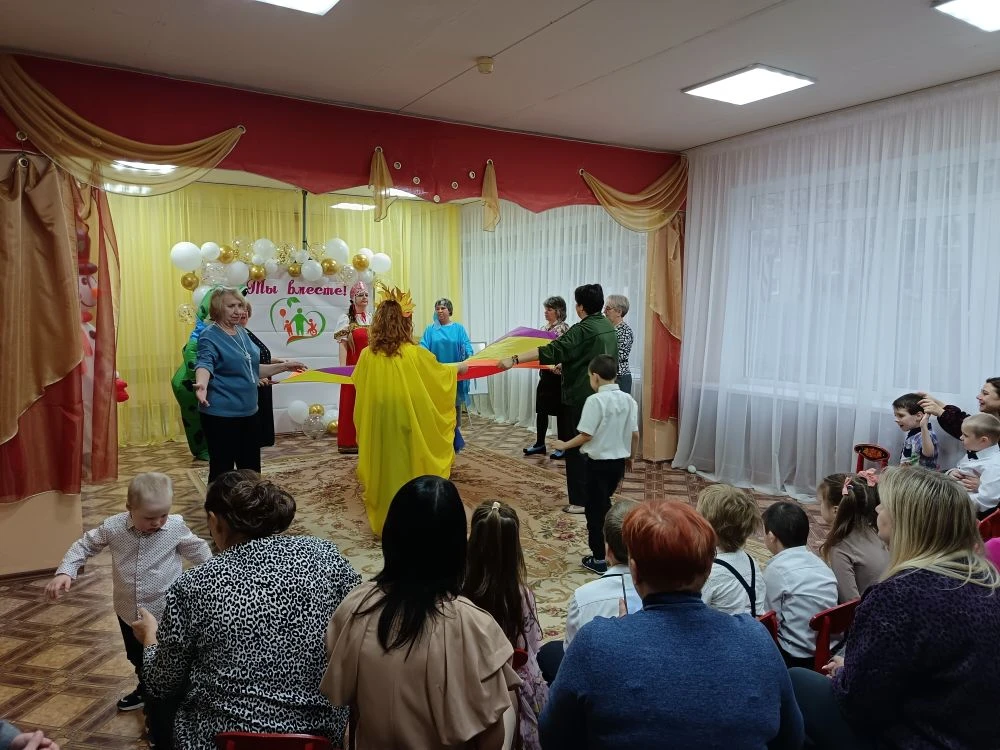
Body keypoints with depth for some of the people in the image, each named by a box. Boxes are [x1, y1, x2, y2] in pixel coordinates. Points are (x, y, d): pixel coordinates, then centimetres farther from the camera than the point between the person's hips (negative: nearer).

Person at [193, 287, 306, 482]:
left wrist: (283, 366, 16)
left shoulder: (242, 332, 11)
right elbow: (204, 364, -29)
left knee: (251, 468, 15)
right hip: (221, 415, -7)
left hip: (248, 412, 7)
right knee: (222, 469, 0)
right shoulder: (210, 336, -11)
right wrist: (201, 384, -49)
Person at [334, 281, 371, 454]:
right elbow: (343, 346, -8)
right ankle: (349, 441, 4)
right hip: (353, 366, -4)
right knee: (351, 403, -1)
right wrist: (343, 368, -16)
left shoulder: (373, 319, 11)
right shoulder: (346, 319, -3)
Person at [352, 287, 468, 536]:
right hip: (408, 423, -2)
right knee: (407, 468, 11)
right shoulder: (415, 354, -12)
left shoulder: (368, 355, -5)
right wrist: (459, 368, 27)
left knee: (382, 467, 14)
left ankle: (382, 522, 26)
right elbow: (441, 372, 6)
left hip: (377, 424, 3)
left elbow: (357, 382, 15)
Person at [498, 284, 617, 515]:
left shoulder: (582, 330, -17)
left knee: (576, 448, 0)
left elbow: (552, 351, -26)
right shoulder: (609, 327, 9)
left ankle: (581, 501, 5)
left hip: (579, 398, -9)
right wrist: (565, 364, 37)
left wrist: (514, 359, -29)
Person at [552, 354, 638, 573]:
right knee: (604, 504, 24)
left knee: (595, 509, 6)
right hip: (618, 461, 7)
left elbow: (586, 435, -18)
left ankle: (599, 559, 13)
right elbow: (634, 434, 5)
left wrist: (565, 445, -3)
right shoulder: (628, 400, 1)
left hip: (598, 462, -7)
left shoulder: (595, 400, -18)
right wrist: (630, 457, 20)